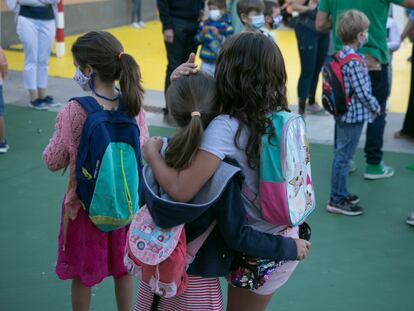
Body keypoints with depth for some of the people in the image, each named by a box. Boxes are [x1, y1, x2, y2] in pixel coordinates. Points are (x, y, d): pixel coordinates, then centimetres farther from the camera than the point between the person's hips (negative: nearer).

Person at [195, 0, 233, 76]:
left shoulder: (227, 25, -8)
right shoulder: (205, 23, 4)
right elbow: (198, 40, 6)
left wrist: (218, 36, -24)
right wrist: (203, 34, -13)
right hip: (206, 62, 4)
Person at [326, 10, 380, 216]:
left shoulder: (339, 55, 5)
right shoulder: (354, 61, -23)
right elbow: (362, 92, -22)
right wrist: (376, 107, -6)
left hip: (342, 112, 9)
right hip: (354, 115, -9)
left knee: (342, 154, 18)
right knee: (344, 156, -1)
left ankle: (340, 193, 31)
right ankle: (337, 200, 8)